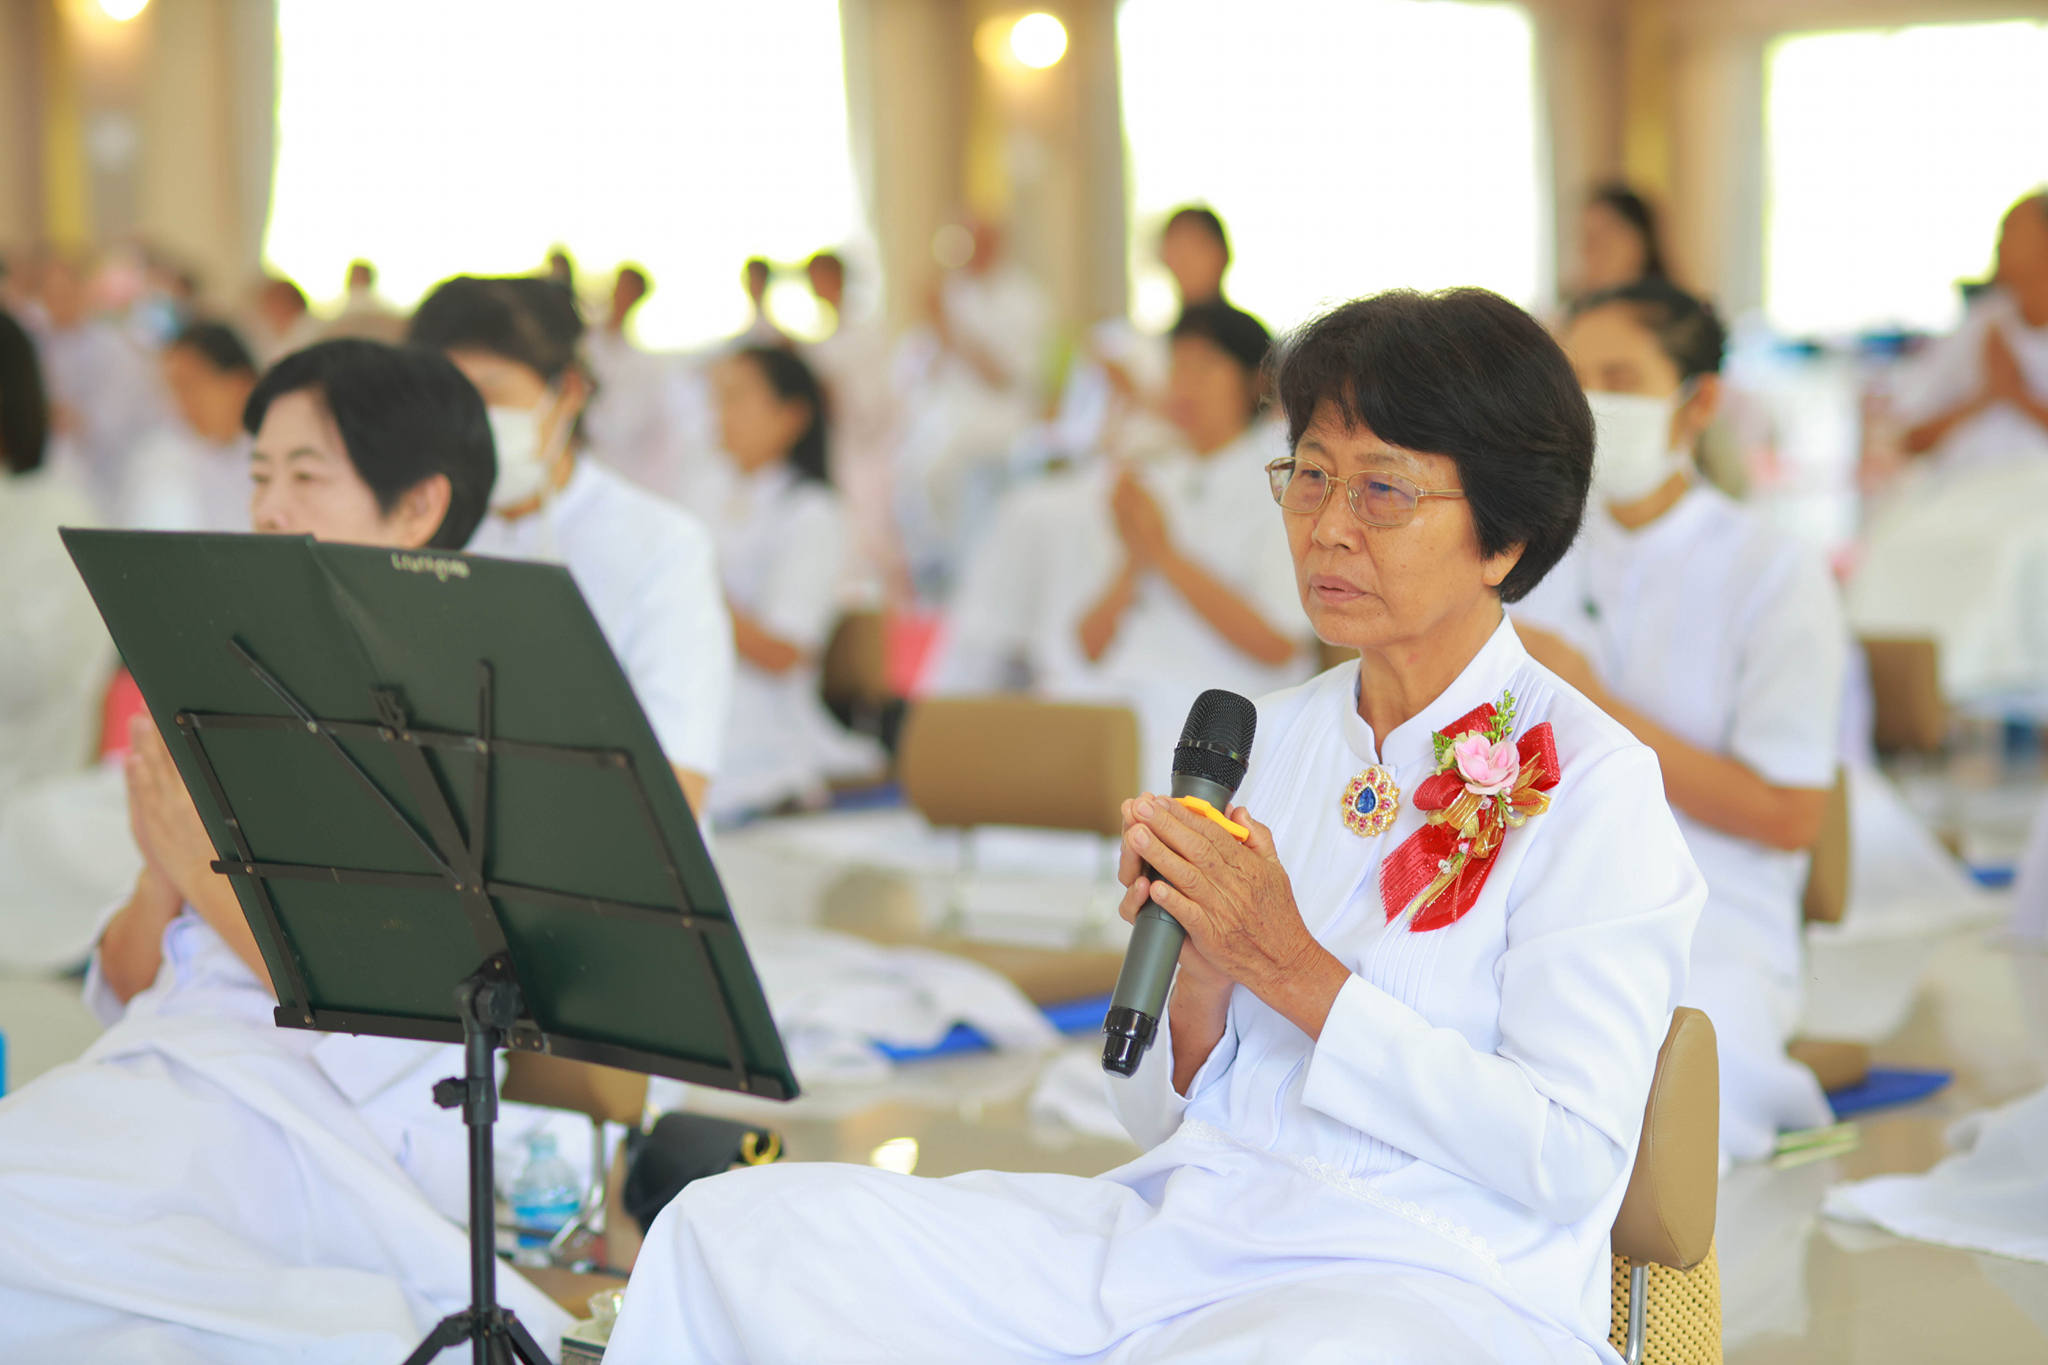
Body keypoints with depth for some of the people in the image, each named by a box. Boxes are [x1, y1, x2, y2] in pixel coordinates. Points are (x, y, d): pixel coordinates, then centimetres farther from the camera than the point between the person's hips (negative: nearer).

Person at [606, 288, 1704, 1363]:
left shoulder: (1592, 782, -4)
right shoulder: (1271, 737, 14)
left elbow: (1571, 1164, -13)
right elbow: (1160, 1119, 15)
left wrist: (1293, 971, -14)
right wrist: (1198, 979, -8)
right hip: (1187, 1228, 6)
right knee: (728, 1229, -8)